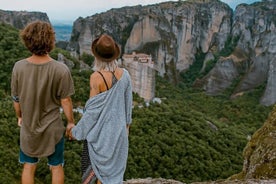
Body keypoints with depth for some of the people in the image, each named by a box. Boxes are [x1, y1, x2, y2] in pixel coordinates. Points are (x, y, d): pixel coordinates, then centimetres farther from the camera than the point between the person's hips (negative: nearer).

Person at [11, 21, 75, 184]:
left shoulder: (19, 67, -16)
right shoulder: (61, 70, -24)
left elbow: (16, 98, -3)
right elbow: (65, 100, -14)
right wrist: (71, 122, 3)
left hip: (28, 126, 3)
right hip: (53, 127, -2)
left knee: (29, 166, 22)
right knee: (56, 167, 18)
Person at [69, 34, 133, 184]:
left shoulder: (97, 77, -24)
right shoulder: (124, 74, -8)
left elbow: (93, 109, -20)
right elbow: (128, 102, 3)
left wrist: (77, 131, -6)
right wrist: (127, 122, 20)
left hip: (100, 130, -5)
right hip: (118, 128, 5)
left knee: (98, 166, 14)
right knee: (115, 164, 20)